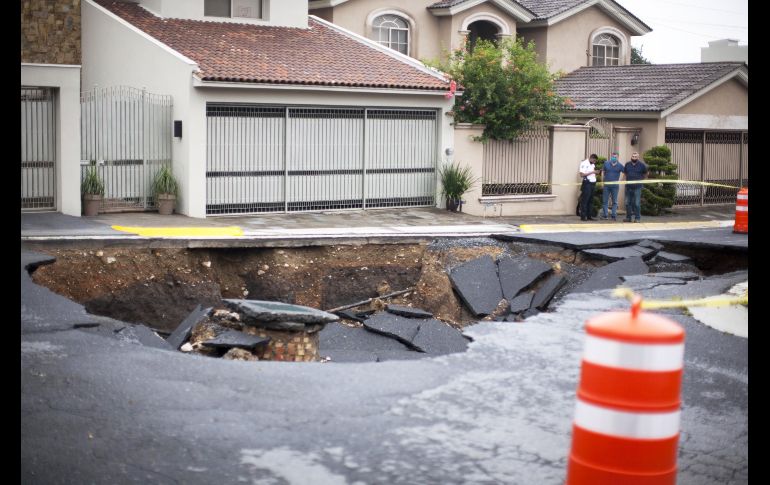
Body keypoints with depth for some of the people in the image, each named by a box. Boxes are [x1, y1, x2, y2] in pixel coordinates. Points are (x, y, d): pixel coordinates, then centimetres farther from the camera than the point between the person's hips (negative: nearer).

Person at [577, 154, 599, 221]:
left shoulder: (593, 164, 17)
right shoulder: (584, 163, -7)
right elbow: (582, 174, -16)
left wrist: (596, 172, 5)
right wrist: (592, 172, -18)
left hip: (592, 183, 8)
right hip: (587, 183, -8)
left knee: (590, 201, 9)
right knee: (585, 201, -7)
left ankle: (589, 216, 13)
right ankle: (583, 217, -6)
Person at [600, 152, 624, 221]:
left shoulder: (620, 165, 0)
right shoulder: (606, 163, 4)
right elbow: (603, 172, 8)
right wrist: (602, 181, 1)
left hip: (615, 186, -1)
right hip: (606, 185, 1)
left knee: (615, 202, 4)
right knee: (604, 201, 3)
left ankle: (614, 216, 8)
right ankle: (604, 215, 8)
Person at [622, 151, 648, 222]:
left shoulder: (642, 165, -2)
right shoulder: (627, 164, 7)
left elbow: (645, 174, 12)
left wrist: (641, 180, 8)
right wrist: (627, 179, 13)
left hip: (637, 187, -4)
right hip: (628, 187, 4)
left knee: (637, 203, -5)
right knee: (627, 203, 8)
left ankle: (637, 218, 1)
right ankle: (628, 217, 17)